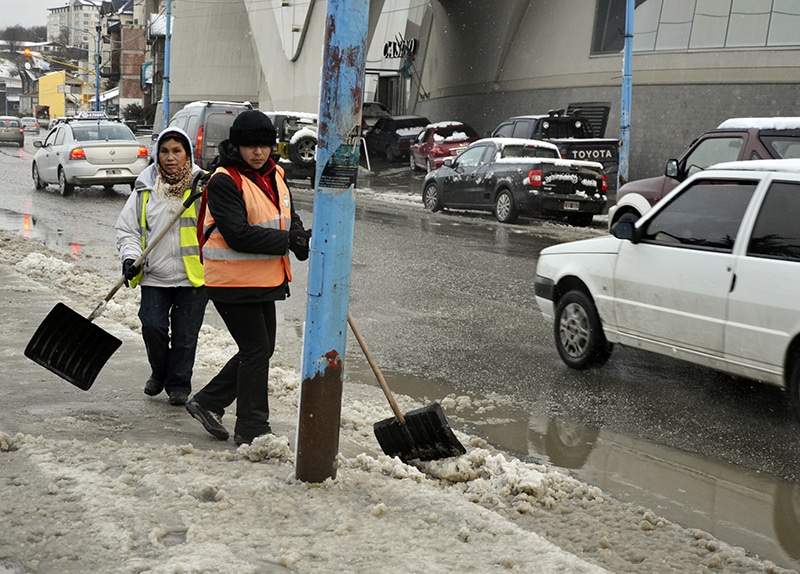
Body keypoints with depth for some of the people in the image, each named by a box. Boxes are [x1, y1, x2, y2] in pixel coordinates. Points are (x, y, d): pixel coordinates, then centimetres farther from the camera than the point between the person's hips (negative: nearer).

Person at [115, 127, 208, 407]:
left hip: (192, 276, -2)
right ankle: (159, 373, 21)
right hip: (155, 275, 2)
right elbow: (127, 228, 10)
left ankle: (179, 384, 23)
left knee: (185, 334, 3)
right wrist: (130, 257, -6)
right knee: (152, 326, -7)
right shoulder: (145, 188, 5)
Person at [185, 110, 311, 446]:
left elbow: (288, 218, 15)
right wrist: (288, 241, -22)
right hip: (234, 282, -9)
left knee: (261, 349, 16)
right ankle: (252, 429, 8)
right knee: (256, 350, -4)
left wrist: (302, 237, -8)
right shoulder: (224, 181, -16)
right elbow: (238, 235, -24)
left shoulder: (274, 176, 9)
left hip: (265, 280, 9)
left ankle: (207, 402, 30)